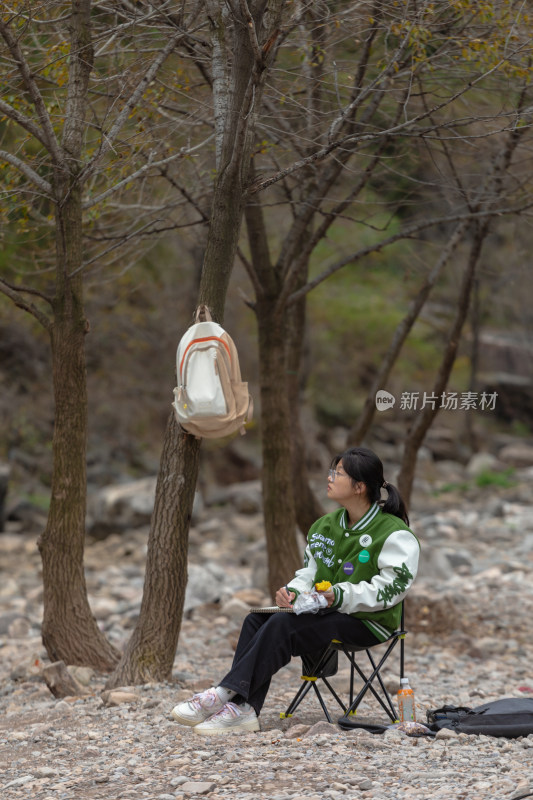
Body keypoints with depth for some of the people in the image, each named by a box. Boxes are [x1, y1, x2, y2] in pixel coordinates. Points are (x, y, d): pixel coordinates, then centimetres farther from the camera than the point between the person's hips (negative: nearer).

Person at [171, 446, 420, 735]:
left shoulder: (394, 534, -10)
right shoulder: (325, 526, 15)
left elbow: (391, 588, -18)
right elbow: (309, 571, 20)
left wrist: (341, 597, -28)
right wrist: (294, 591, -3)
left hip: (367, 623, -8)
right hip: (328, 613, 8)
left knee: (283, 625, -28)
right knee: (256, 620, -15)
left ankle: (225, 693, -30)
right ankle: (245, 709, -28)